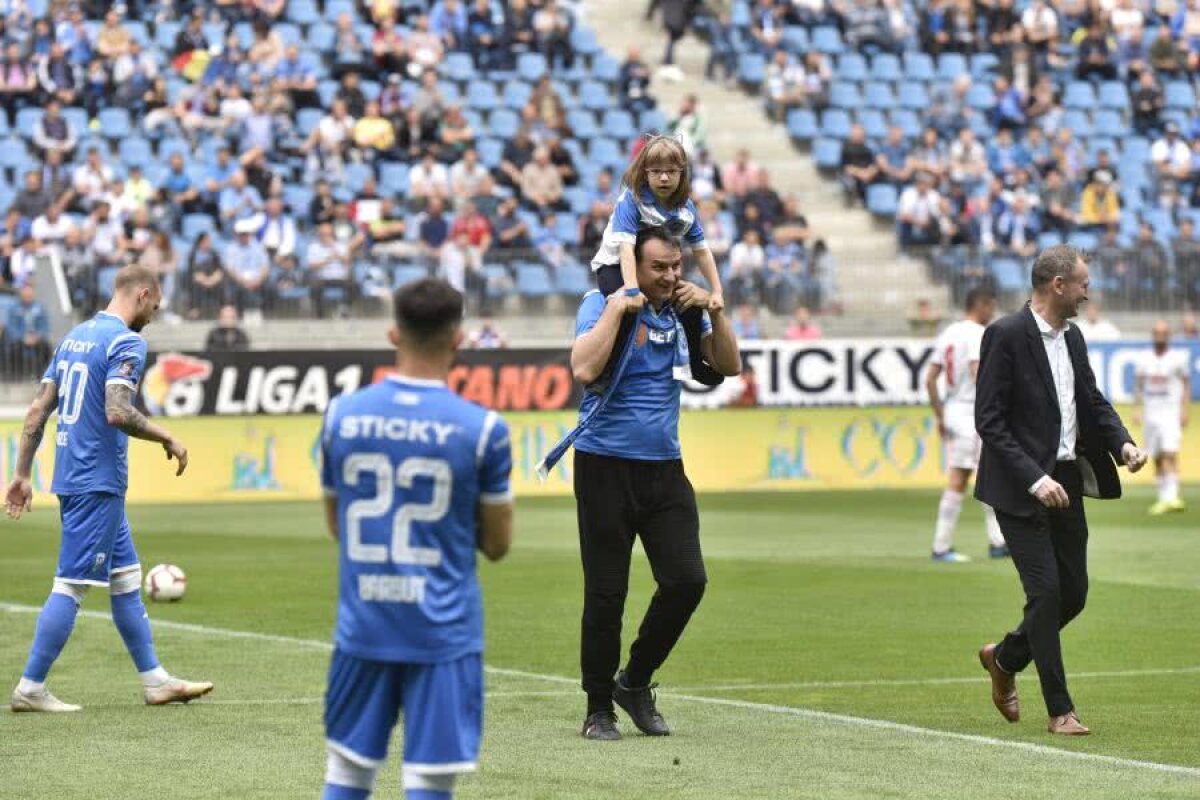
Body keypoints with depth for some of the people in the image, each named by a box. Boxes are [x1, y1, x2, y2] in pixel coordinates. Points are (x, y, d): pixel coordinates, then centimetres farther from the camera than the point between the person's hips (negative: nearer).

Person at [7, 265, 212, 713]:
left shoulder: (75, 336, 14)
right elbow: (117, 412, -25)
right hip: (98, 481, -9)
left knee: (125, 576, 15)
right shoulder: (127, 342, -12)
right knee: (72, 583, -6)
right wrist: (168, 439, -12)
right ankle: (30, 688, -4)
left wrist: (22, 473, 14)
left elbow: (38, 411, 12)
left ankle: (155, 680, 20)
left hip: (71, 476, 9)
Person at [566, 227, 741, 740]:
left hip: (664, 467, 5)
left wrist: (713, 309, -4)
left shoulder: (682, 309, 9)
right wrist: (616, 309, -19)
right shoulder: (602, 303, -6)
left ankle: (636, 682, 15)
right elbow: (584, 369, -22)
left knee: (687, 580, -5)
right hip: (605, 466, -5)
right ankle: (599, 708, 10)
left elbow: (729, 366, 8)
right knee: (606, 593, -1)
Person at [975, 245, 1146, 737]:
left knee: (1073, 593, 9)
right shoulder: (1006, 336, -14)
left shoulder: (1071, 338, 11)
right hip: (1021, 488, -8)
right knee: (1046, 591, -9)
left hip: (1065, 482, 8)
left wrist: (1122, 442, 0)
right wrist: (1035, 479, -23)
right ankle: (1059, 710, -1)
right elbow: (989, 421, -17)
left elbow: (1092, 401, 20)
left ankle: (1004, 658, 33)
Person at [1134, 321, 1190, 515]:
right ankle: (1163, 499, 13)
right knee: (1157, 459, 6)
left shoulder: (1177, 358, 0)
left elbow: (1186, 385, 4)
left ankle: (1172, 497, -22)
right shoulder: (1144, 359, 8)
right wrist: (1137, 409, 5)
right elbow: (1138, 385, 14)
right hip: (1151, 413, 4)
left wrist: (1184, 410, -4)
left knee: (1170, 454, -16)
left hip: (1171, 413, -4)